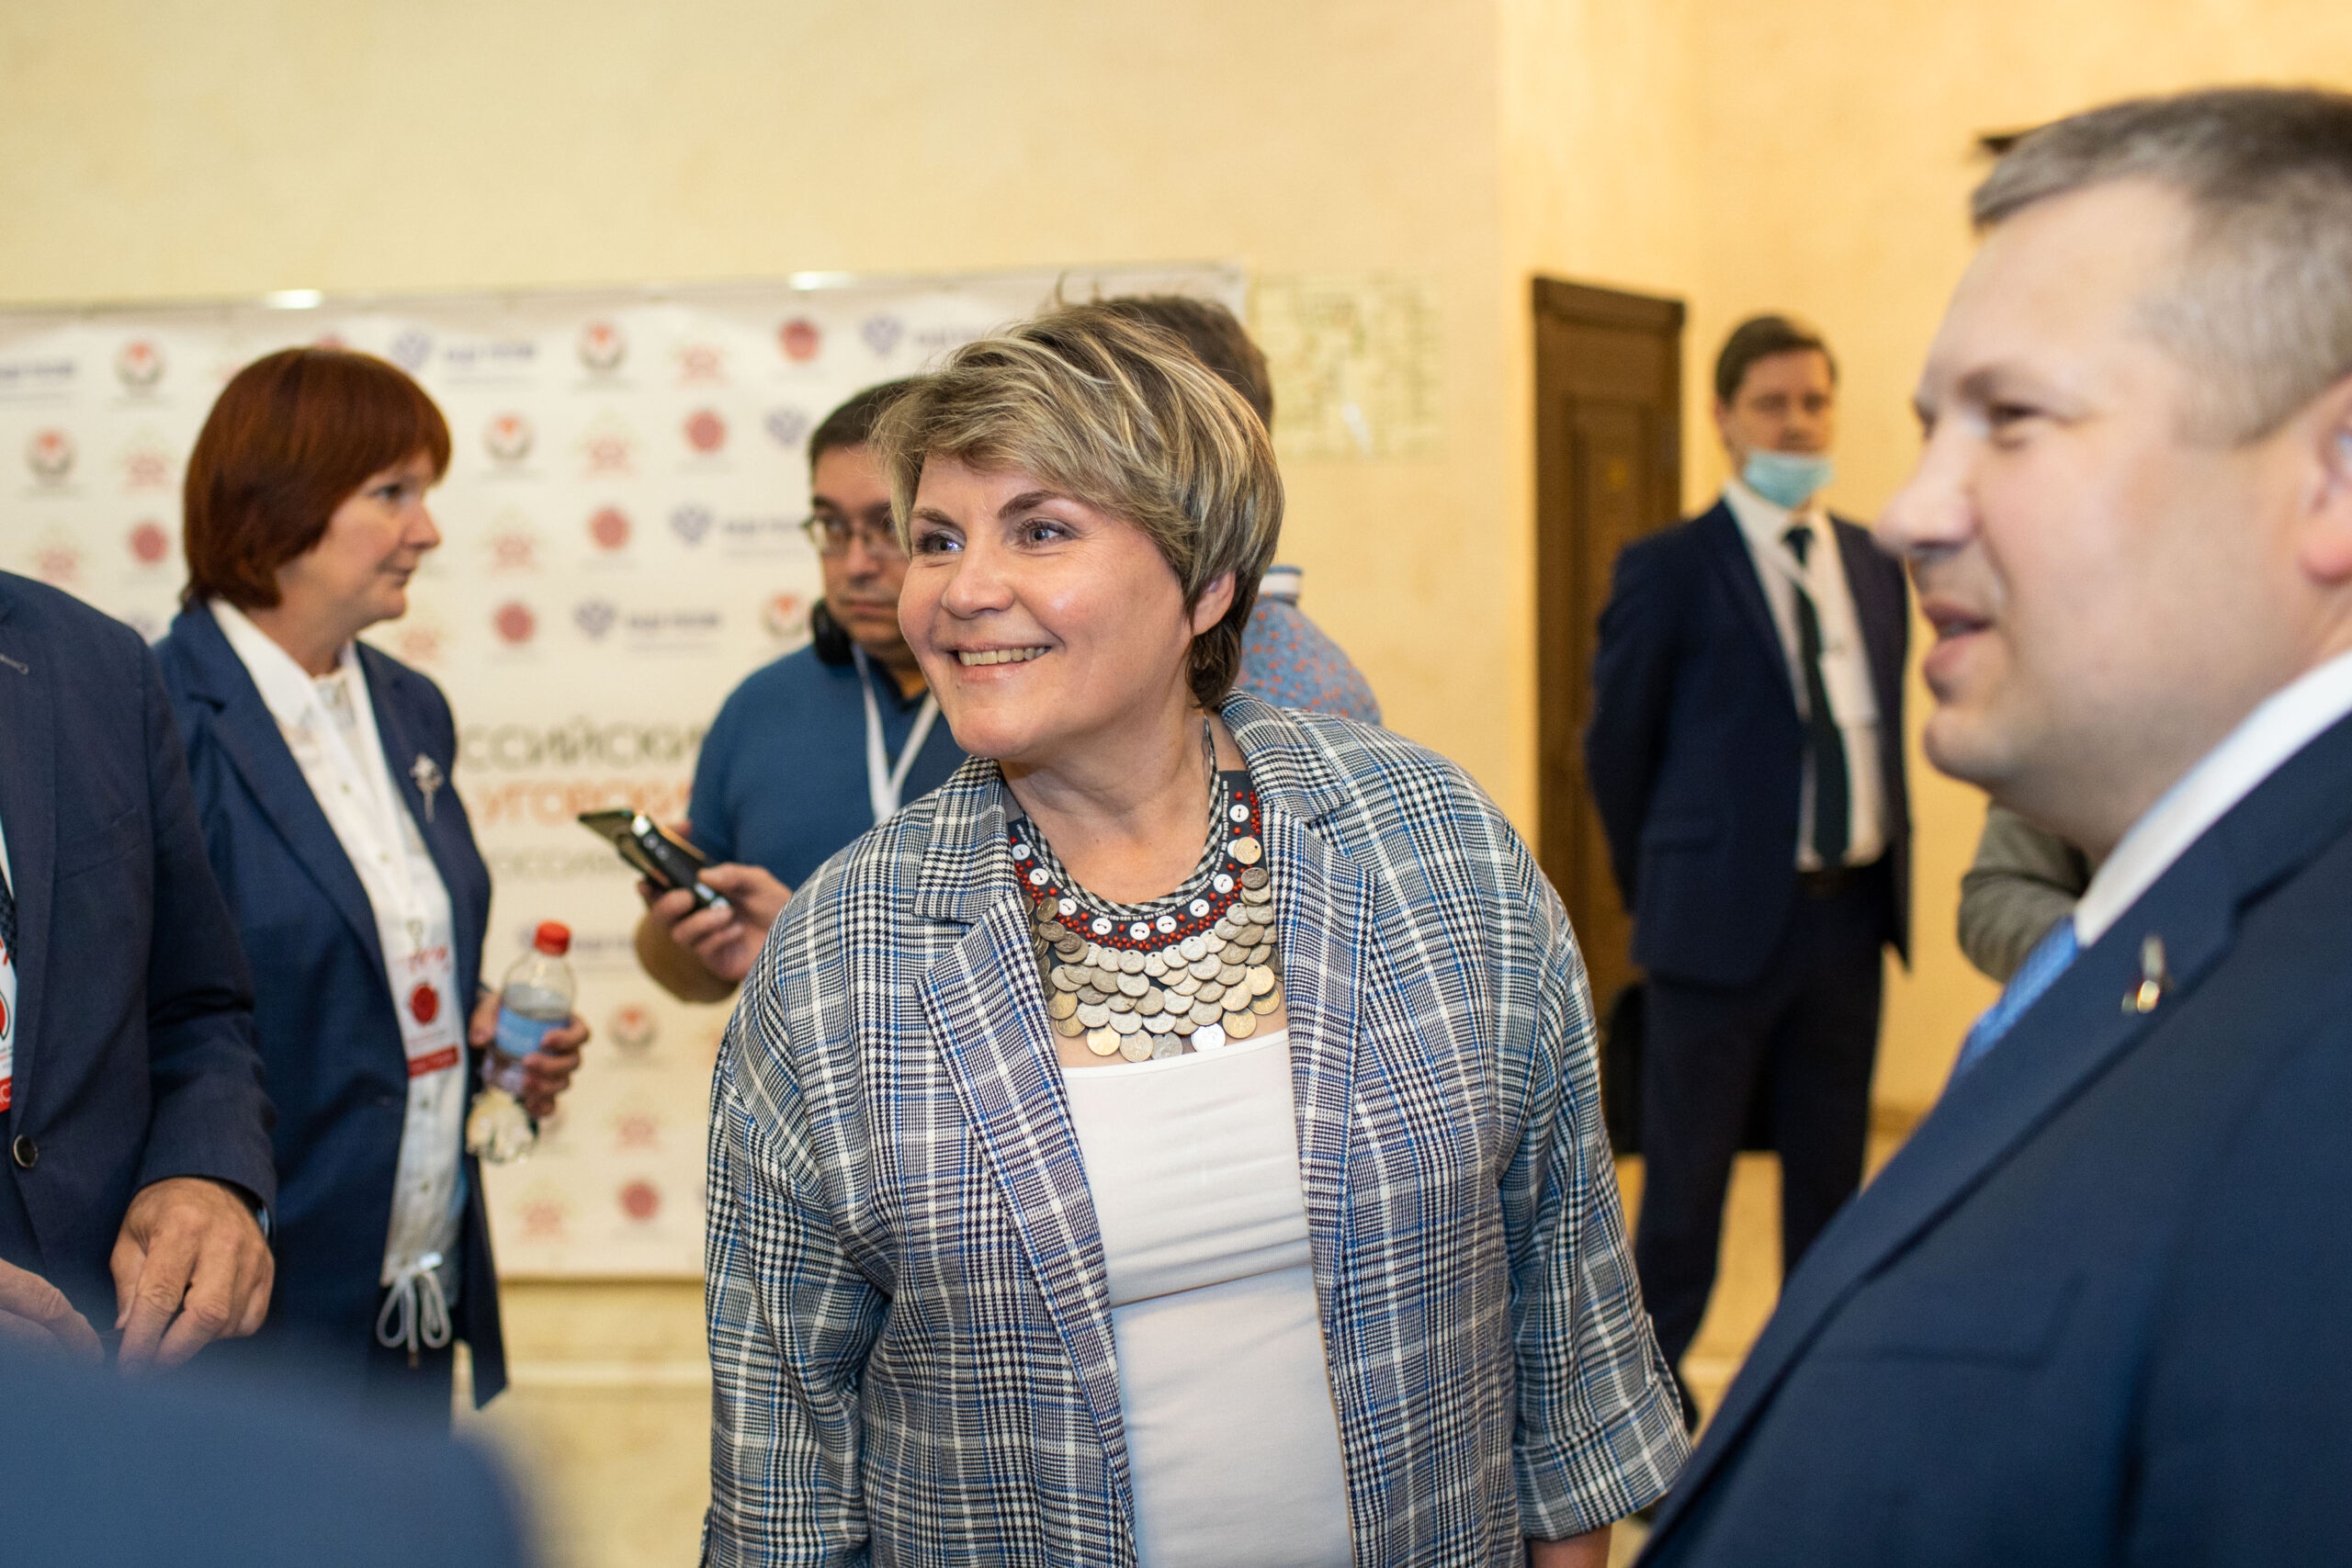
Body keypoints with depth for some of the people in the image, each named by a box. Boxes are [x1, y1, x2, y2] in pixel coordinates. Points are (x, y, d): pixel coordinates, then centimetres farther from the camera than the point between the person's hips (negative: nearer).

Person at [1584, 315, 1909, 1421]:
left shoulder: (1875, 568, 10)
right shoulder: (1669, 570, -5)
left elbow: (1883, 729, 16)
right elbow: (1614, 746, 0)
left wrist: (1889, 878, 9)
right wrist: (1664, 894, 5)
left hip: (1851, 915, 5)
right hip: (1725, 920, -5)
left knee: (1830, 1177, 12)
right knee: (1685, 1185, 2)